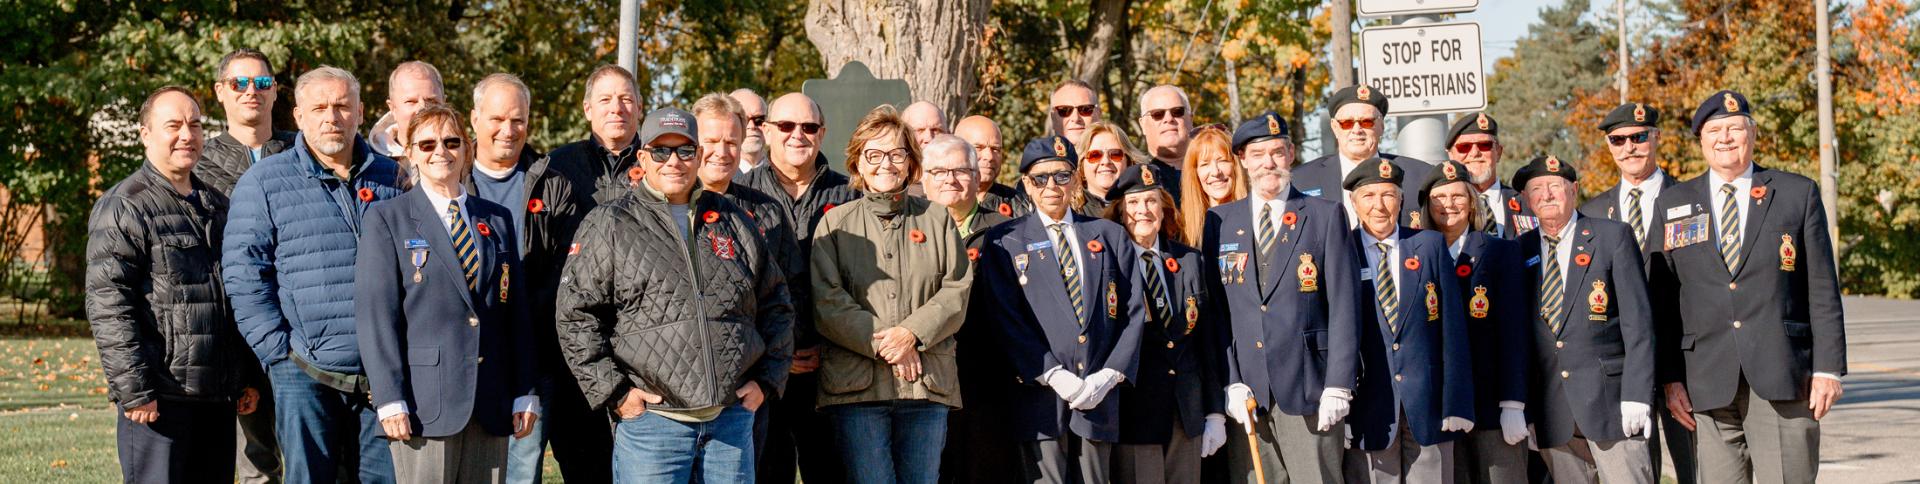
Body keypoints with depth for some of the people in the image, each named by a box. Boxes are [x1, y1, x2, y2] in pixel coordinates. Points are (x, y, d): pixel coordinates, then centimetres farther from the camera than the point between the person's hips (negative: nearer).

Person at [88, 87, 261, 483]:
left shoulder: (217, 205, 18)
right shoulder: (123, 208, -6)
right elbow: (107, 306, -13)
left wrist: (249, 377, 18)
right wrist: (133, 390, -18)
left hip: (218, 395, 7)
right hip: (160, 396, -7)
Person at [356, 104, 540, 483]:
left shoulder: (498, 220, 15)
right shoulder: (386, 220, 3)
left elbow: (516, 310, 13)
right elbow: (374, 314, -4)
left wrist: (525, 394, 6)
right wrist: (390, 400, -12)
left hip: (492, 405, 4)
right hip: (425, 404, -4)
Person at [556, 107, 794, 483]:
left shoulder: (734, 223, 15)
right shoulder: (609, 225, 3)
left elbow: (775, 305, 20)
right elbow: (576, 315, -2)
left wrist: (767, 380, 9)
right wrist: (613, 391, -8)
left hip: (733, 420, 4)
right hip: (650, 419, -3)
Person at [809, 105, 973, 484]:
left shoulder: (937, 220, 14)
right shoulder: (835, 224, 8)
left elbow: (957, 291, 4)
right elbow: (827, 302, -2)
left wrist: (912, 334, -11)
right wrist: (882, 343, -12)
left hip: (928, 384, 2)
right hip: (857, 383, -2)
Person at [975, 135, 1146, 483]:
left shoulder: (1110, 236, 14)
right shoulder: (1004, 242, 7)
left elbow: (1134, 312, 8)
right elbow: (1006, 320, -2)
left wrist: (1108, 376, -5)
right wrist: (1055, 376, -13)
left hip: (1100, 393, 2)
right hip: (1039, 394, -2)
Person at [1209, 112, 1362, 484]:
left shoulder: (1326, 216, 4)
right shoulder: (1220, 221, 10)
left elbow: (1344, 306, 0)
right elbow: (1215, 309, 8)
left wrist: (1338, 385, -8)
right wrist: (1230, 381, -2)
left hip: (1308, 386, -2)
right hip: (1245, 390, 2)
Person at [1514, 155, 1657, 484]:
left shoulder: (1613, 237, 2)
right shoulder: (1519, 251, 10)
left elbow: (1638, 321, -3)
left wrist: (1637, 395, -11)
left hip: (1610, 398, -3)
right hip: (1550, 408, 3)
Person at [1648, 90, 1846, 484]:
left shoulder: (1798, 194, 7)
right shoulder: (1672, 205, 10)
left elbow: (1822, 289, 4)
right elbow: (1662, 300, 9)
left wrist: (1828, 368, -3)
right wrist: (1669, 377, 2)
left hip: (1783, 377, -1)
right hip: (1710, 383, 1)